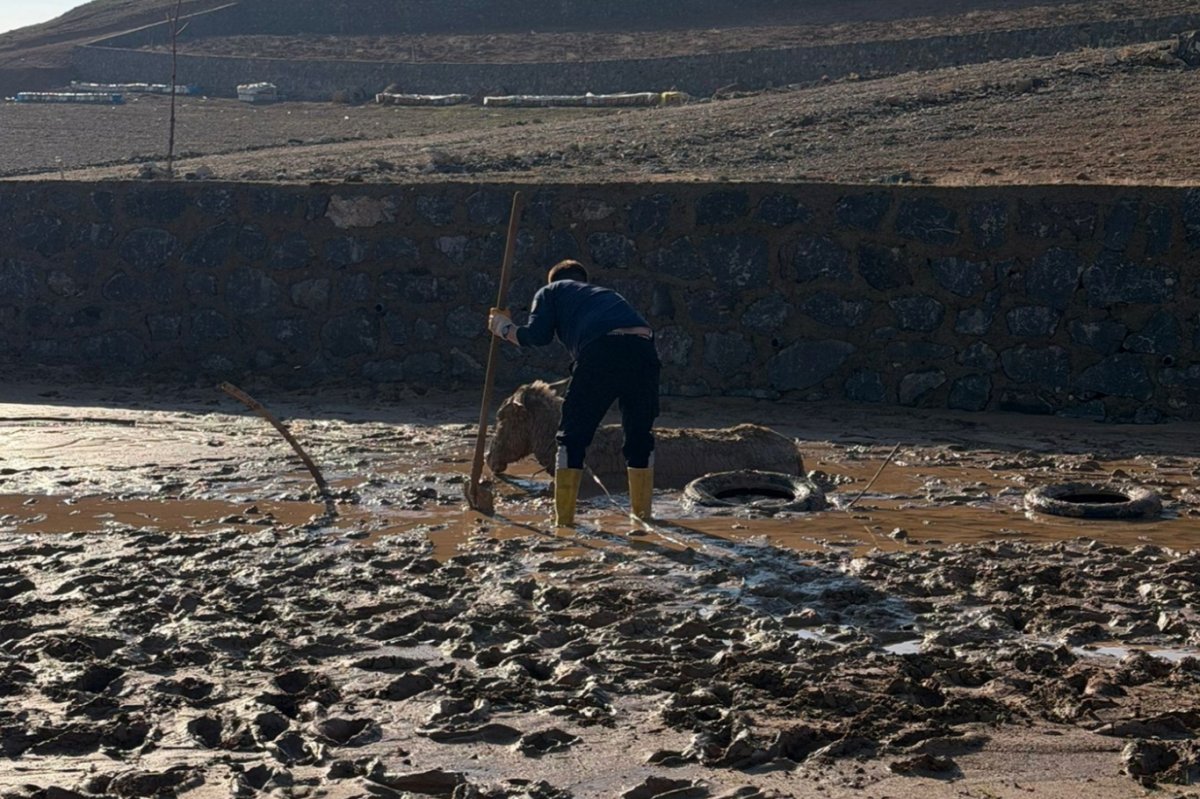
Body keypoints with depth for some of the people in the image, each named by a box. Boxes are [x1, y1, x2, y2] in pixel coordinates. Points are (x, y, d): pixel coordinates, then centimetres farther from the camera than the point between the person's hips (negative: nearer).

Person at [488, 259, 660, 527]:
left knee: (573, 436, 9)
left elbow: (538, 336, 11)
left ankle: (563, 518, 7)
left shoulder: (551, 291, 26)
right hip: (644, 348, 4)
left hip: (601, 351, -4)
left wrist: (505, 329, 28)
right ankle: (642, 514, 20)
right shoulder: (607, 294, 41)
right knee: (640, 435, 19)